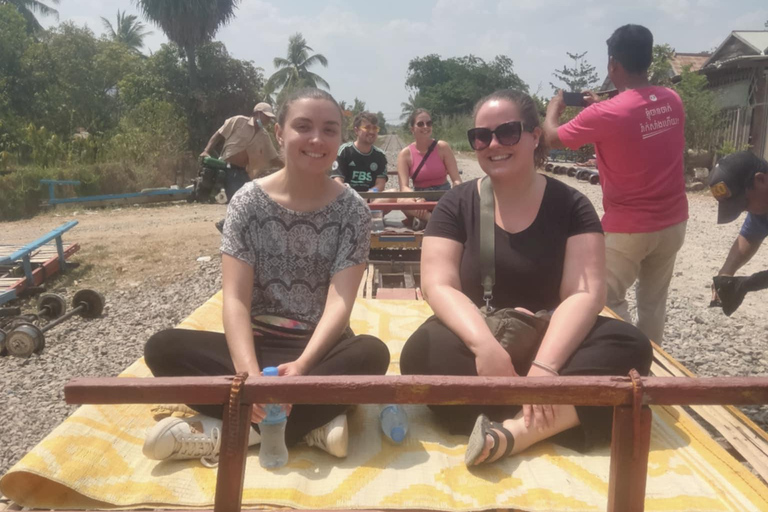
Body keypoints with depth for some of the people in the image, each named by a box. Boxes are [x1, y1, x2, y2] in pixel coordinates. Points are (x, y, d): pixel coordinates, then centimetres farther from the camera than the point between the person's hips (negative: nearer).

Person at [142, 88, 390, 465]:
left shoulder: (353, 210, -6)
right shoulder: (249, 201, -5)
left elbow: (340, 301, -15)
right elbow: (235, 299, -13)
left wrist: (302, 364, -33)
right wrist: (249, 372, -31)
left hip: (323, 347, -1)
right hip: (256, 344, 1)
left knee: (372, 353, -33)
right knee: (163, 348, -22)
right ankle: (312, 422, -25)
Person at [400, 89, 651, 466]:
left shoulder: (570, 206, -1)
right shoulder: (456, 205, 0)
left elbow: (585, 293, -11)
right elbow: (439, 286, -11)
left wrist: (544, 366, -28)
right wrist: (486, 346, -30)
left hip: (553, 342, 1)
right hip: (476, 341, 0)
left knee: (631, 346, -26)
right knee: (423, 352, -32)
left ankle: (516, 430, -34)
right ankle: (559, 417, -26)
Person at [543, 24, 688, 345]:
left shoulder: (605, 114, -20)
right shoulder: (673, 101, 0)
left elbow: (552, 138, -5)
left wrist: (553, 108, 15)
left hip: (628, 228, -6)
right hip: (673, 222, 6)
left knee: (609, 301, 10)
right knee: (653, 302, 17)